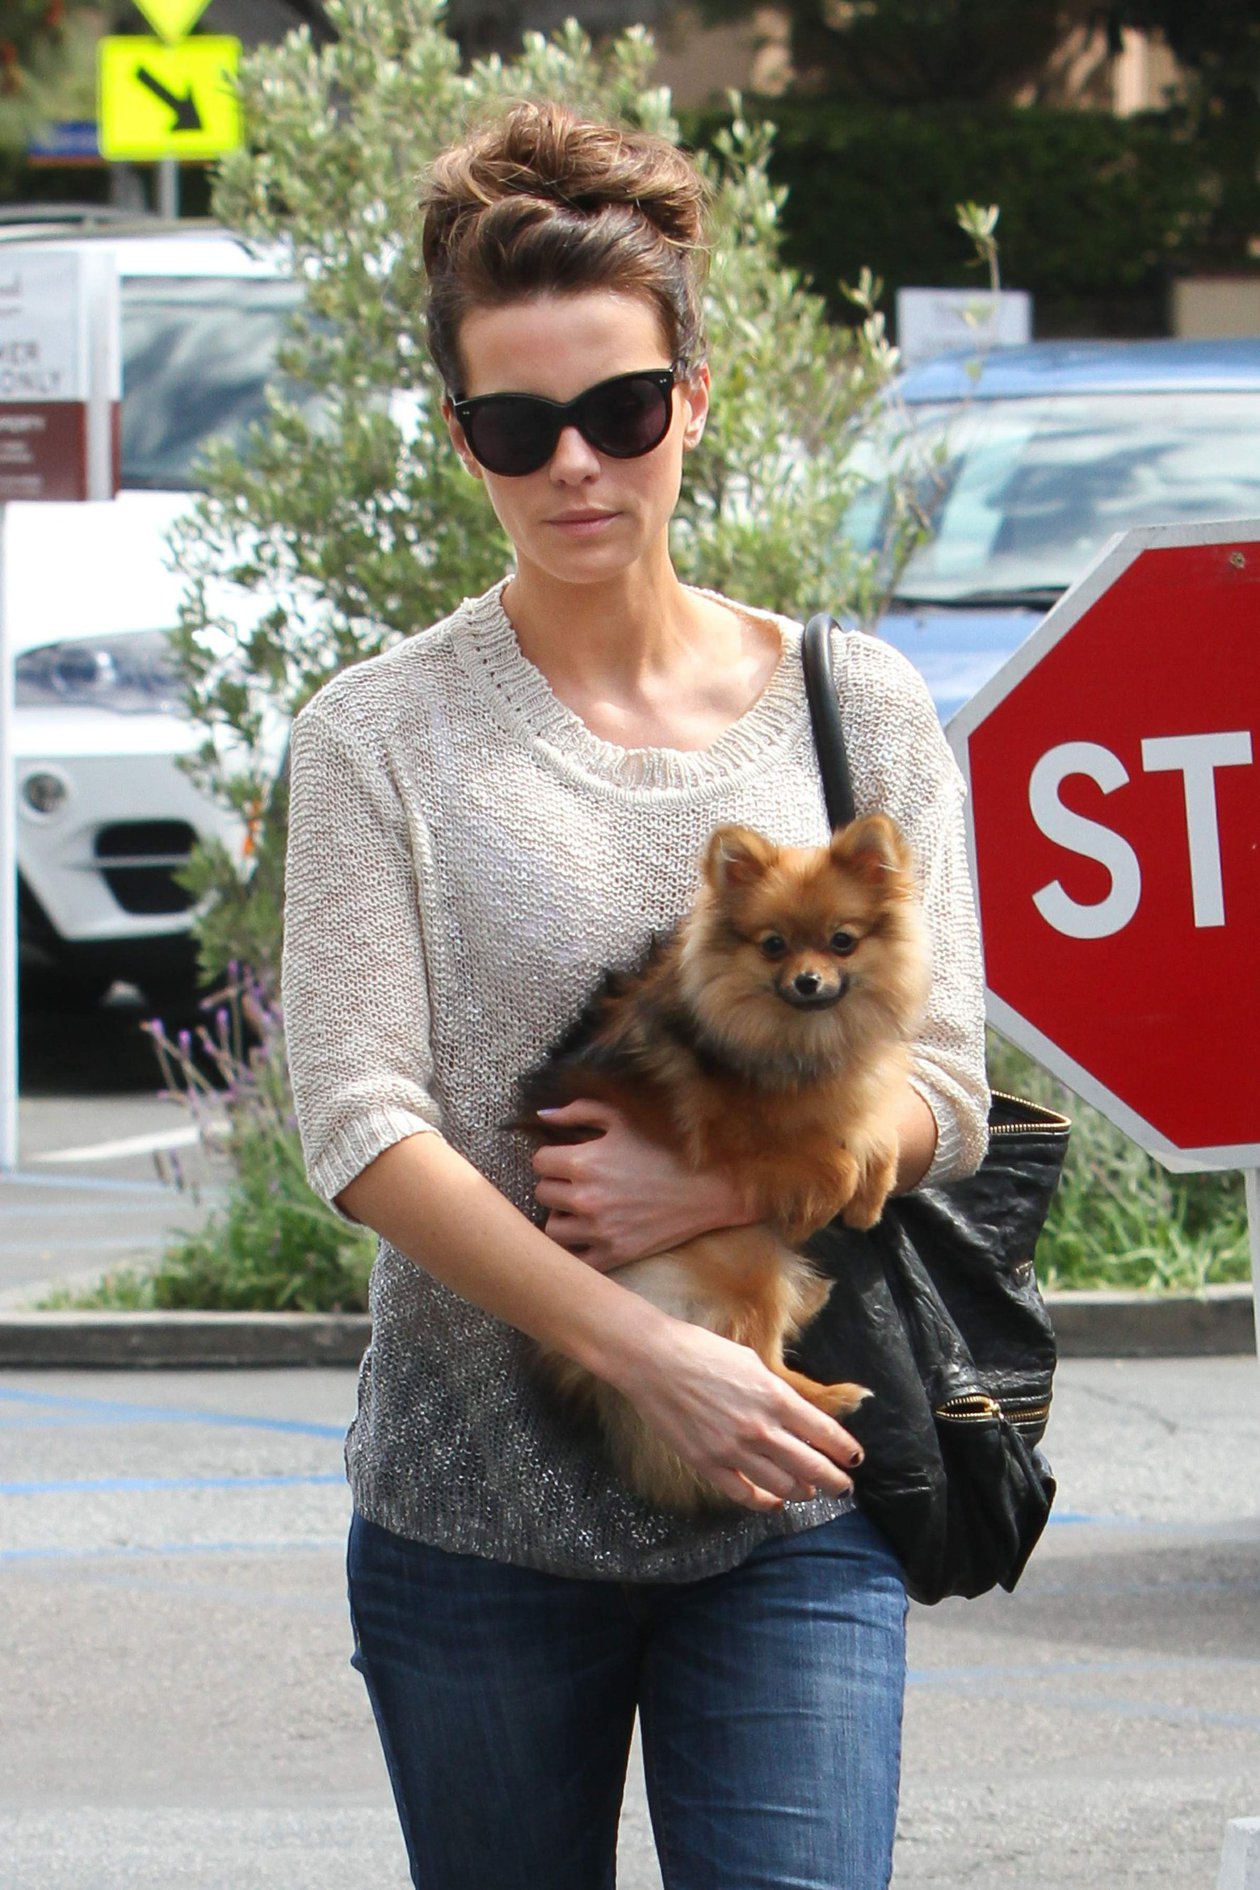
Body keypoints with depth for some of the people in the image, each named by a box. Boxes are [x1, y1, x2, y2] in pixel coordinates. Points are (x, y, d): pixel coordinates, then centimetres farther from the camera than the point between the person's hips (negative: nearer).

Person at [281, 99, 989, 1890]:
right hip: (474, 1512, 0)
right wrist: (647, 1352, -18)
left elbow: (943, 1094, 4)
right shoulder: (380, 735, 0)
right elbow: (362, 1129, -8)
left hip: (790, 1523, 1)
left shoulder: (853, 709, 6)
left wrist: (710, 1185, -15)